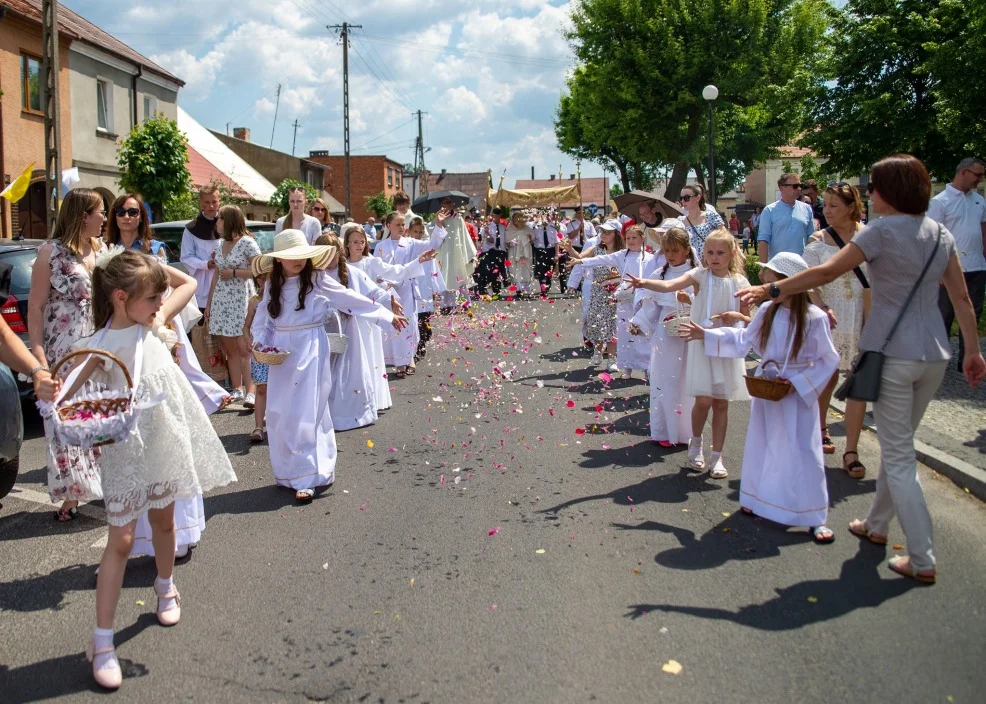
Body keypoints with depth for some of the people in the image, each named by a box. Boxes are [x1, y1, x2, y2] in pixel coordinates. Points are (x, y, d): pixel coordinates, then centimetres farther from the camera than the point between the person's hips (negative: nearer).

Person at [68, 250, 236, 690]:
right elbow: (64, 399, -19)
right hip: (128, 451, -5)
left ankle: (165, 587, 48)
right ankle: (102, 642, 6)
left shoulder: (152, 325, -2)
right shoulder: (100, 347, -17)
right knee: (121, 539, -3)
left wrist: (154, 269, -1)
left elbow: (189, 284, 10)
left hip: (167, 440, 5)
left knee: (163, 520, 22)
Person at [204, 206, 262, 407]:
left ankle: (250, 392, -15)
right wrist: (209, 304, 18)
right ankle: (237, 390, 12)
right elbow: (217, 276, 20)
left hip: (241, 300, -7)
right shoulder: (219, 244, 16)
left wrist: (234, 273, -10)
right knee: (229, 349, 6)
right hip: (221, 300, 7)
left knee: (244, 348, -13)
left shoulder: (247, 242, -4)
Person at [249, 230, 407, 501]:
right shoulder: (272, 285, 9)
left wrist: (387, 315, -4)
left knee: (304, 413, -7)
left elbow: (351, 299, -3)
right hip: (280, 353, 5)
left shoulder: (317, 280, -4)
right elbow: (262, 319, 14)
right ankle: (289, 471, 23)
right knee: (279, 415, 7)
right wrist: (260, 342, -5)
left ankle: (306, 478, -1)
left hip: (310, 350, -5)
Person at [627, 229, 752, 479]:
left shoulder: (739, 282, 1)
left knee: (721, 402, 7)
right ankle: (696, 442, 21)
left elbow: (748, 320, 8)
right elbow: (668, 285, -23)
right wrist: (644, 283, -41)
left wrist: (737, 316, -15)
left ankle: (717, 456, 18)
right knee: (703, 400, -8)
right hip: (702, 344, -2)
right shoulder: (700, 275, -5)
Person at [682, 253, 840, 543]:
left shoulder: (814, 318, -17)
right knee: (760, 446, 14)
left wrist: (797, 382, -17)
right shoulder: (767, 312, -3)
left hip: (798, 393, -5)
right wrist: (705, 334, 8)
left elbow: (829, 359, -10)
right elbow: (743, 341, 11)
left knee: (804, 453, -2)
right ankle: (758, 500, 33)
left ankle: (815, 517, 9)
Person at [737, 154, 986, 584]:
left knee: (898, 456, 0)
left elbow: (826, 273, -14)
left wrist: (771, 290, -7)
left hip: (893, 354, -7)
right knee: (898, 445, 20)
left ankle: (922, 560, 1)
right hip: (934, 355, 7)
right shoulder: (941, 234, 8)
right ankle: (877, 524, 36)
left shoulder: (883, 231, -11)